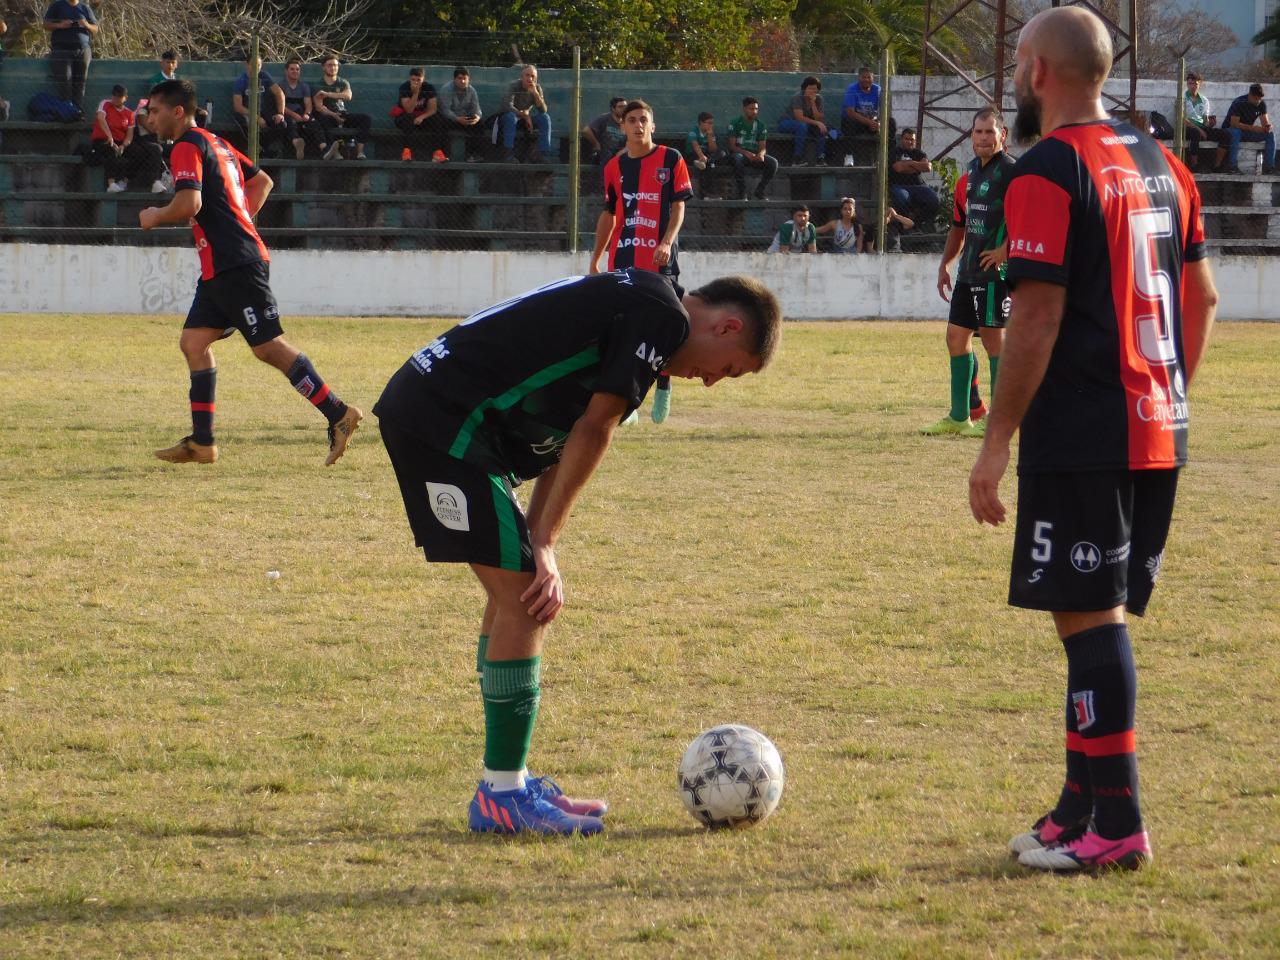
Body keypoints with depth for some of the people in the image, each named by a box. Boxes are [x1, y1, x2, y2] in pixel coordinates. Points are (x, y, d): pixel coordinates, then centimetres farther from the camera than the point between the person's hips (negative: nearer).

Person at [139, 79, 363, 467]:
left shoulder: (188, 148, -10)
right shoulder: (217, 144, 20)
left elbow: (189, 204, -23)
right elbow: (262, 181, 28)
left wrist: (155, 216, -5)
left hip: (235, 266, -10)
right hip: (221, 270, 10)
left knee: (269, 347, -9)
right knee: (193, 342, 8)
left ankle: (339, 415, -9)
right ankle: (201, 443, 7)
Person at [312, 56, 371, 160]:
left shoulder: (343, 83, 16)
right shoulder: (319, 85, 8)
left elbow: (348, 96, -8)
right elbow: (319, 107, -5)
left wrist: (327, 94, -14)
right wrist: (333, 115, -21)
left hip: (342, 113, 3)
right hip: (327, 114, -3)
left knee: (365, 118, -21)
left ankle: (360, 151, -31)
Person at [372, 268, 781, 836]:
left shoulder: (631, 302, 20)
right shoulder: (659, 315, -11)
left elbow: (569, 440, 17)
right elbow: (592, 432, -12)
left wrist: (538, 548, 8)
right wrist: (543, 546, -6)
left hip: (419, 410, 11)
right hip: (448, 422, -11)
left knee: (518, 592, 17)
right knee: (523, 599, -8)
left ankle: (506, 783, 22)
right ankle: (501, 797, -3)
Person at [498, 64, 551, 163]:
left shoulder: (537, 89, -4)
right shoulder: (514, 87, -16)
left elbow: (543, 110, -15)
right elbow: (507, 106, -30)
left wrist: (535, 93, -28)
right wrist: (525, 116, -28)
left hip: (525, 118, 4)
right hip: (505, 119, -4)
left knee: (545, 118, -17)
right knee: (511, 116, -38)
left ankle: (544, 153, -20)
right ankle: (508, 153, -37)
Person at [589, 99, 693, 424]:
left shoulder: (670, 160, 0)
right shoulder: (615, 167, 11)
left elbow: (679, 206, -3)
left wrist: (667, 242, -18)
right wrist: (595, 259, 15)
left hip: (659, 259, -3)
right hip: (622, 260, 3)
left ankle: (663, 389, 16)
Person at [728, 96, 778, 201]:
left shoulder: (760, 126, 9)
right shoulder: (735, 124, -2)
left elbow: (763, 147, 4)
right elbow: (732, 146, -9)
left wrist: (761, 154, -22)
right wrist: (746, 153, -25)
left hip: (755, 154, 4)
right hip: (739, 152, -4)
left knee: (773, 162, -22)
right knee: (738, 160, -40)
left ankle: (760, 192, -11)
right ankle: (742, 194, -30)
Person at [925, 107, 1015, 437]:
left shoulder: (1009, 171, -10)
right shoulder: (969, 174, 16)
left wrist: (1005, 249, -21)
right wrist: (945, 265, 22)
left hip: (995, 268, -9)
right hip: (969, 270, 9)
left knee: (993, 336, -7)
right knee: (956, 335, 9)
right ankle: (960, 416, 16)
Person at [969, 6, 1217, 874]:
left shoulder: (1049, 171, -12)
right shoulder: (1161, 165, 13)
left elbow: (1037, 320, -16)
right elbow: (1203, 297, 16)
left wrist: (997, 444, -12)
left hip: (1081, 439, -8)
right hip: (1157, 435, 8)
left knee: (1089, 617, -5)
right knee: (1104, 617, 14)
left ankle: (1114, 826, -5)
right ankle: (1082, 805, 19)